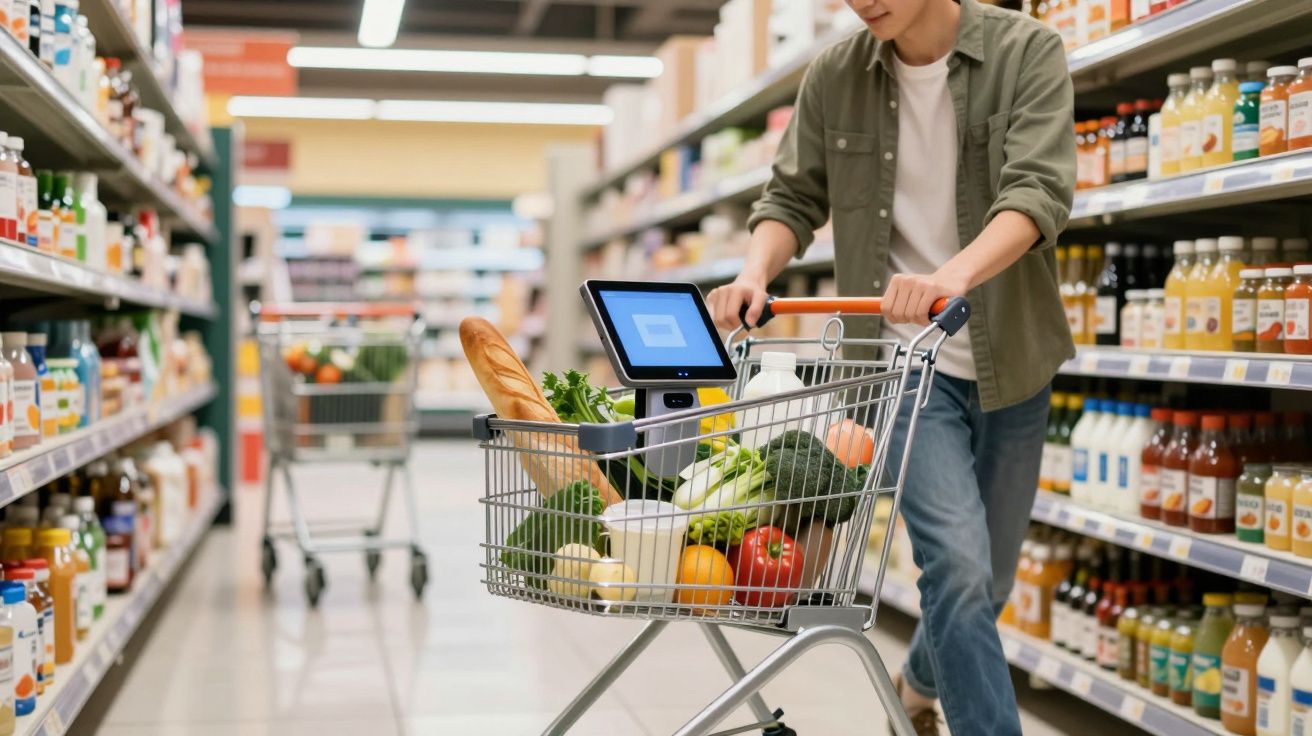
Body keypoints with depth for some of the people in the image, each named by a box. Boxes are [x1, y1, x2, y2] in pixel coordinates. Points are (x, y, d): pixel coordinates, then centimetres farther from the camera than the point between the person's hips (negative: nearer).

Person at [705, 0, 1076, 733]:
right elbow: (795, 198, 5)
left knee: (991, 579, 16)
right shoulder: (835, 75, -1)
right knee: (959, 564, -18)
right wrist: (755, 273, -16)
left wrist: (955, 274, -39)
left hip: (1010, 357, 1)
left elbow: (1040, 190, -21)